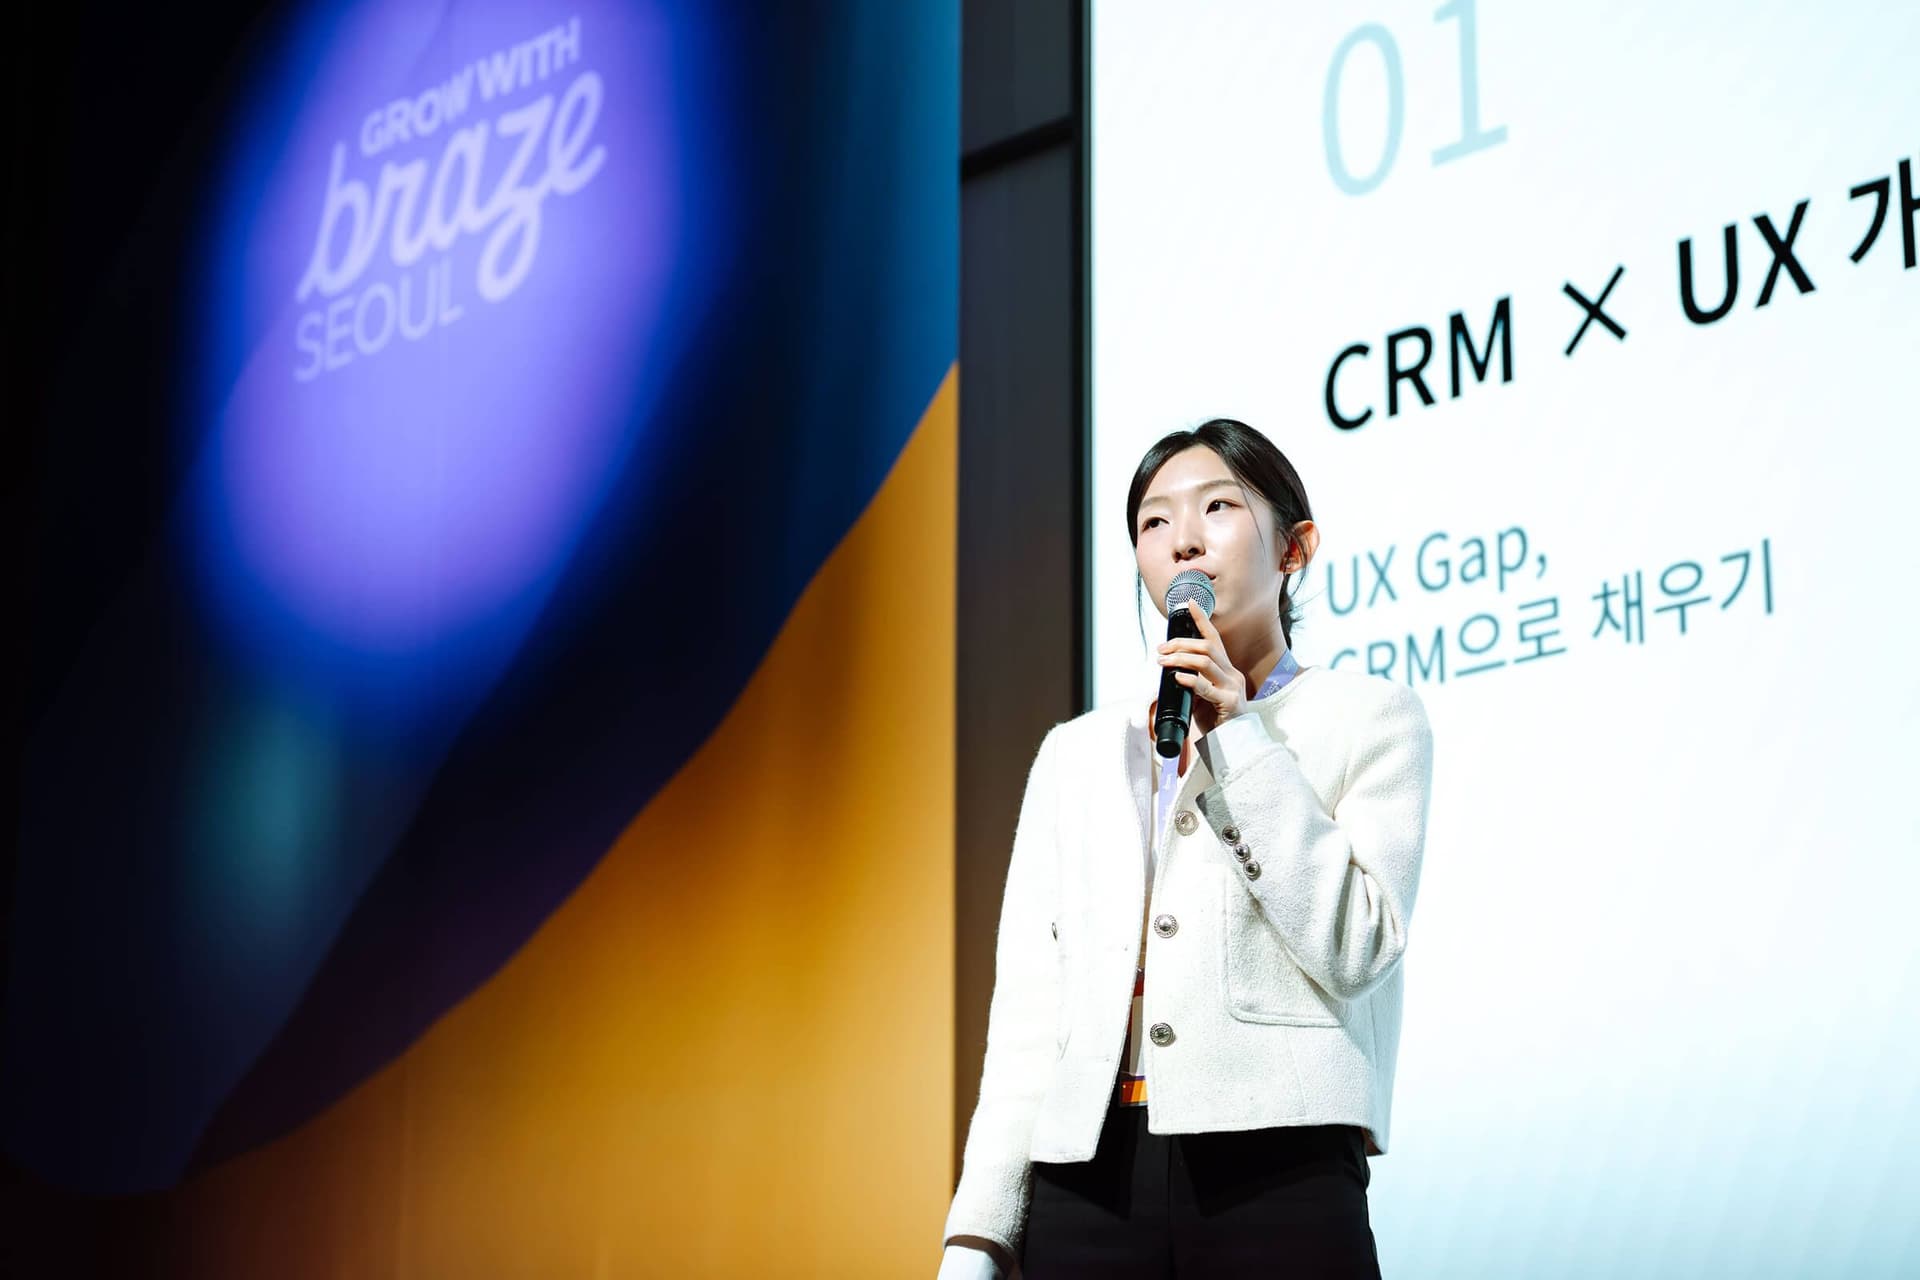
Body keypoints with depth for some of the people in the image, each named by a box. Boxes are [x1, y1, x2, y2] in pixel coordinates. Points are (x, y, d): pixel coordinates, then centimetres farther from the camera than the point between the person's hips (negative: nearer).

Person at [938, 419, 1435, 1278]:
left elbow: (1353, 948, -5)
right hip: (1087, 1183, 3)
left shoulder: (1368, 717, 9)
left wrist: (1237, 738, -5)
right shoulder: (1073, 754, 18)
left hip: (1275, 1175, -3)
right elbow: (1027, 1006, 12)